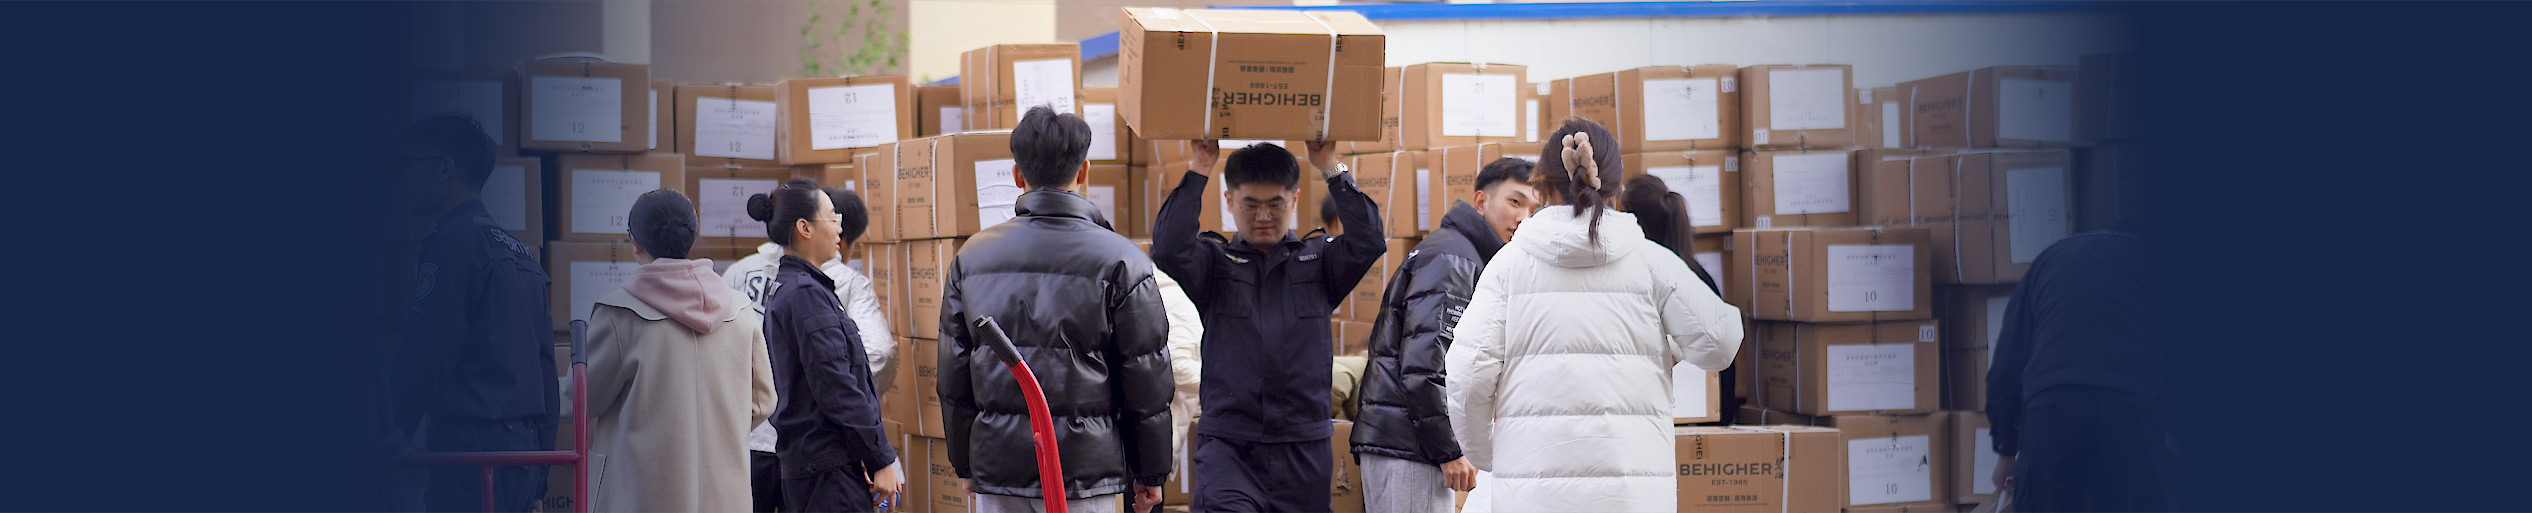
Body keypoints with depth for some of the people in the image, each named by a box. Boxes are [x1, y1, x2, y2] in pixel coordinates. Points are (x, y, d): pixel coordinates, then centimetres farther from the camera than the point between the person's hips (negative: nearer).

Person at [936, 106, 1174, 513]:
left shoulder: (970, 257, 6)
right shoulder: (1119, 260, -5)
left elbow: (953, 379, 10)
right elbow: (1147, 377, -1)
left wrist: (966, 465, 19)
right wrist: (1151, 473, 8)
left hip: (996, 464, 3)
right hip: (1085, 465, -3)